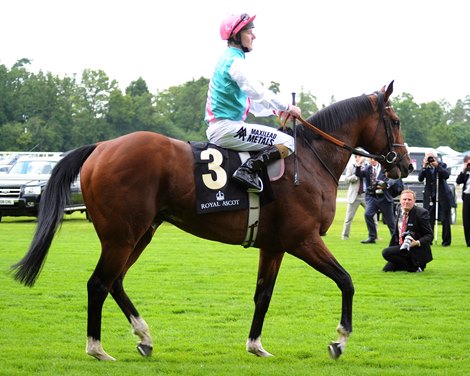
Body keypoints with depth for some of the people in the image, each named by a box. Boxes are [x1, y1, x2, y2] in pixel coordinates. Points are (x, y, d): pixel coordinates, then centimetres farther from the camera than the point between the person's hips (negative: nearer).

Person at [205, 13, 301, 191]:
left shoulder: (228, 59, 20)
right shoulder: (235, 61, -11)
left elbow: (252, 101, 24)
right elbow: (259, 93, -17)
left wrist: (277, 110, 16)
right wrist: (287, 107, -6)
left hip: (217, 128, 10)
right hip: (226, 128, -10)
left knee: (283, 138, 25)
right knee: (287, 142, -15)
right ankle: (247, 170, -25)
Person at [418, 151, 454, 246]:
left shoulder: (442, 165, -2)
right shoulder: (425, 167, 4)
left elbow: (446, 176, -18)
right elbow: (420, 178, -8)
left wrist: (437, 166, -22)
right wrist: (424, 166, -16)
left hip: (443, 197, -2)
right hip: (430, 197, 2)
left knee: (445, 220, 2)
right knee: (429, 220, -3)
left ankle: (446, 241, 9)